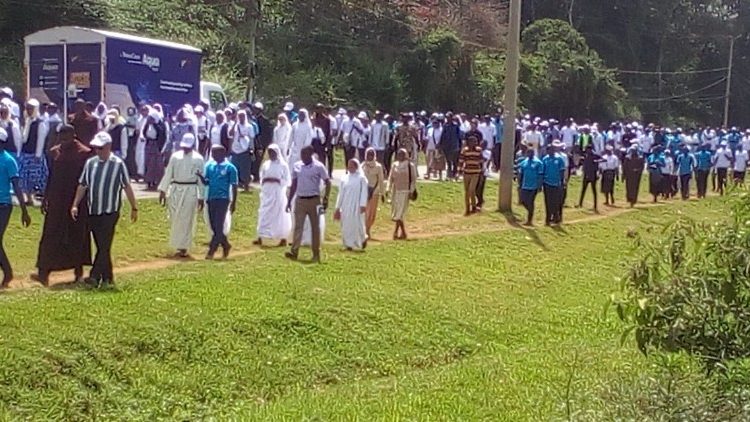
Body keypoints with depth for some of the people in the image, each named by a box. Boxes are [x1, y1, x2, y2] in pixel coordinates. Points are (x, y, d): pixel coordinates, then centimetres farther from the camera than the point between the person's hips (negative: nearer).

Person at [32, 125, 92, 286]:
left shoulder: (84, 153, -7)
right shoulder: (54, 152, 7)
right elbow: (51, 176, 13)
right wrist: (45, 198, 12)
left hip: (76, 202, -4)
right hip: (57, 201, 4)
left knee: (77, 236, 6)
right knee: (51, 236, -2)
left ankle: (79, 271, 19)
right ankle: (44, 273, -5)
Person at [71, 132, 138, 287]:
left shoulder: (118, 164, -6)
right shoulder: (90, 163, 8)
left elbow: (127, 187, -2)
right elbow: (82, 185, 12)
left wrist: (134, 207, 1)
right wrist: (75, 205, 5)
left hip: (110, 212, -5)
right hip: (93, 211, 5)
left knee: (104, 245, -10)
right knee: (100, 246, 10)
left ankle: (95, 276, -13)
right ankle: (107, 277, 19)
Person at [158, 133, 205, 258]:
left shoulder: (198, 158, -1)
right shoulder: (175, 156, 7)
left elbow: (201, 179, 1)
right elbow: (168, 174, 10)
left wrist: (201, 197, -1)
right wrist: (162, 190, 5)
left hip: (190, 191, -3)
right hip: (175, 190, 3)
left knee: (186, 220, -3)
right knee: (175, 219, 5)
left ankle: (183, 248, 3)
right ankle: (179, 245, 20)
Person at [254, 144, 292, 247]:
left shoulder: (283, 165, -4)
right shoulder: (266, 165, 9)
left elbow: (288, 181, -5)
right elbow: (261, 178, 16)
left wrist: (277, 180, -18)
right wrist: (264, 181, -6)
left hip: (278, 193, -4)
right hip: (266, 193, 4)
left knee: (280, 215, 0)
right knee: (264, 215, 3)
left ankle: (283, 239, 6)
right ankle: (260, 238, 4)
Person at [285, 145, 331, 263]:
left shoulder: (318, 167, -6)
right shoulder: (297, 166, 6)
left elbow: (328, 183, -3)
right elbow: (294, 185, 12)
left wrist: (325, 199, -11)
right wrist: (289, 201, 9)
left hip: (313, 200, -3)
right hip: (300, 200, 3)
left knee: (315, 227, 4)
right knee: (298, 226, -4)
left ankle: (316, 254, 10)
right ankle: (294, 252, -10)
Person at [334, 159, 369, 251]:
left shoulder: (361, 178, -1)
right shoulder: (344, 179, 11)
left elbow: (364, 192, -7)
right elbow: (341, 193, 14)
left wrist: (363, 205, -17)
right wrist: (338, 207, 12)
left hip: (356, 206, -4)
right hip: (346, 206, 4)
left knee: (357, 224, -4)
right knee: (346, 225, 1)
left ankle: (363, 238, 22)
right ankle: (348, 244, 8)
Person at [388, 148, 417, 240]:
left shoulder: (410, 166, -3)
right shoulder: (394, 165, 8)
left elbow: (413, 179, -3)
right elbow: (391, 178, 12)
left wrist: (411, 191, -8)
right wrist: (388, 189, 3)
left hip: (405, 191, -5)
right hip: (396, 191, 5)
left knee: (400, 213, -11)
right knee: (396, 213, 7)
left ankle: (396, 232, -6)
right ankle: (403, 233, 17)